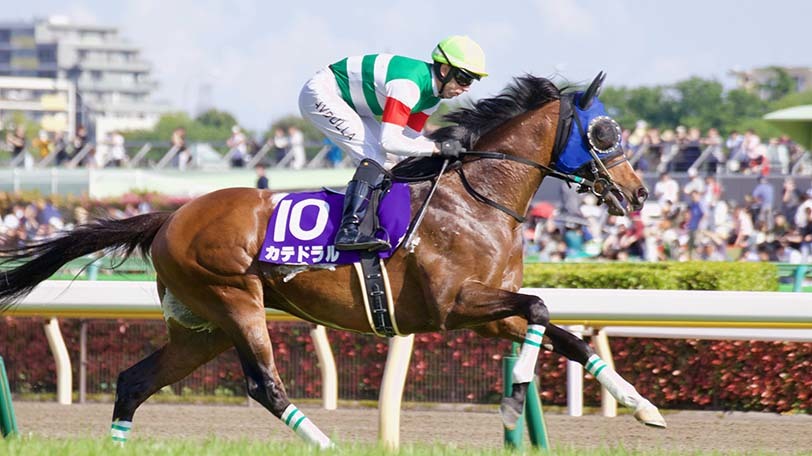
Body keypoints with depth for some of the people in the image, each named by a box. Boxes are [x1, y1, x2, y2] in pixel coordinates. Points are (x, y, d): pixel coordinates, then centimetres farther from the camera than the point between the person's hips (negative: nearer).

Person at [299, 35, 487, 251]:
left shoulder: (432, 93, 0)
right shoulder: (408, 85, -31)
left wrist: (449, 150, -10)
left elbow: (410, 137, 5)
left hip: (350, 104, 10)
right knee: (375, 155, -21)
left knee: (389, 160, 5)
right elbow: (389, 141, -35)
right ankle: (348, 230, -29)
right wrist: (437, 148, -31)